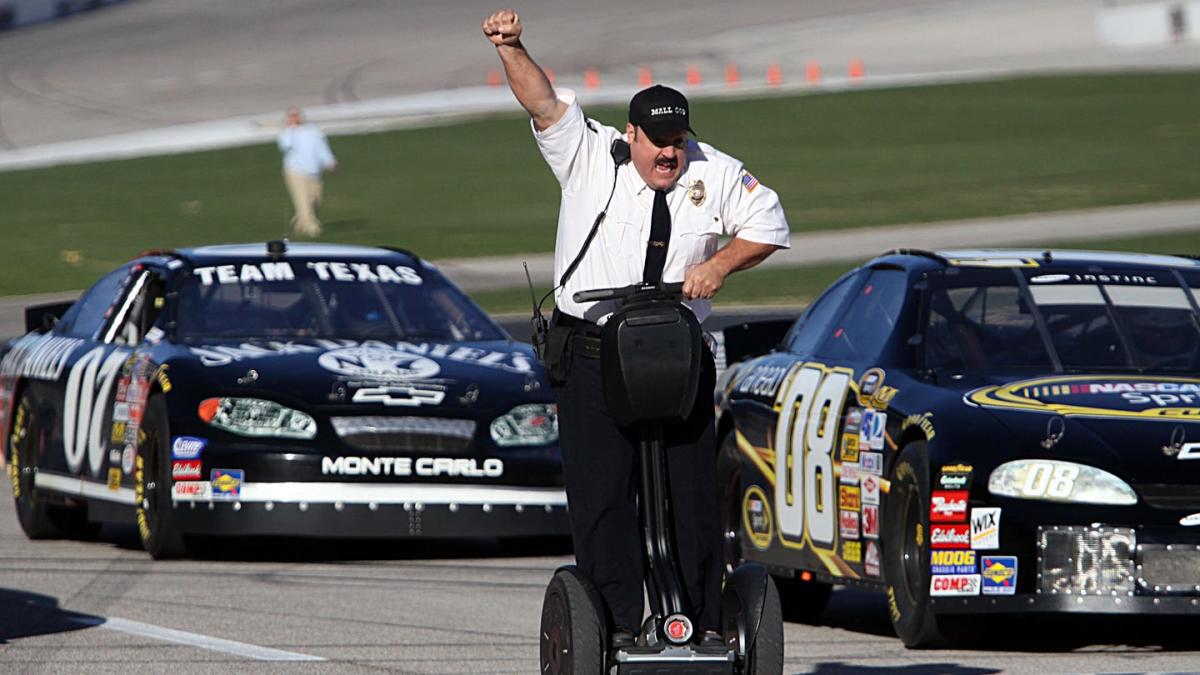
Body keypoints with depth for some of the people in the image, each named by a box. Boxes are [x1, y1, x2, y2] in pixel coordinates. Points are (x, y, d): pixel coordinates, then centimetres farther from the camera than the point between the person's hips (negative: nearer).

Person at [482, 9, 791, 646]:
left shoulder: (716, 174, 7)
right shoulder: (589, 156, 1)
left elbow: (768, 226, 14)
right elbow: (543, 102, -9)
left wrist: (718, 265, -2)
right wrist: (511, 49, -26)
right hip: (592, 356, -2)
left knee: (693, 491, 3)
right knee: (601, 495, -5)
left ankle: (703, 622, 10)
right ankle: (616, 626, -3)